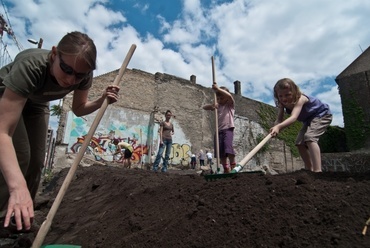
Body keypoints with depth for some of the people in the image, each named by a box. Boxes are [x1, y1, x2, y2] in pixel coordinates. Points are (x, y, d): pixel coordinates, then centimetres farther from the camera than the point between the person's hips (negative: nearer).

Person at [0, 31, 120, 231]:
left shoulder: (83, 76, -29)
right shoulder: (31, 66, -45)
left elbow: (78, 109, -12)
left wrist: (102, 101, -34)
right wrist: (18, 186, -61)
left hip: (36, 103, 5)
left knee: (36, 160, 2)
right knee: (19, 156, -19)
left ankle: (19, 220, 20)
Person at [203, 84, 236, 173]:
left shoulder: (230, 104, 6)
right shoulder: (217, 106, 18)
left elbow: (229, 96, -16)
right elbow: (204, 107, 11)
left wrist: (218, 88, -18)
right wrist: (212, 106, -11)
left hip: (228, 129, -5)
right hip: (219, 130, 5)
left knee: (228, 147, -24)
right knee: (220, 151, 2)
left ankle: (233, 166, -14)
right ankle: (226, 169, 12)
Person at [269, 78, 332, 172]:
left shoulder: (300, 99, -39)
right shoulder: (283, 103, -18)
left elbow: (293, 117, -55)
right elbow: (279, 120, -25)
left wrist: (279, 127, -72)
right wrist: (275, 128, -48)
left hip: (322, 115, -8)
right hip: (309, 119, 8)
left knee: (309, 137, -31)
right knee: (300, 143, 4)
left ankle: (317, 171, -36)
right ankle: (310, 170, 16)